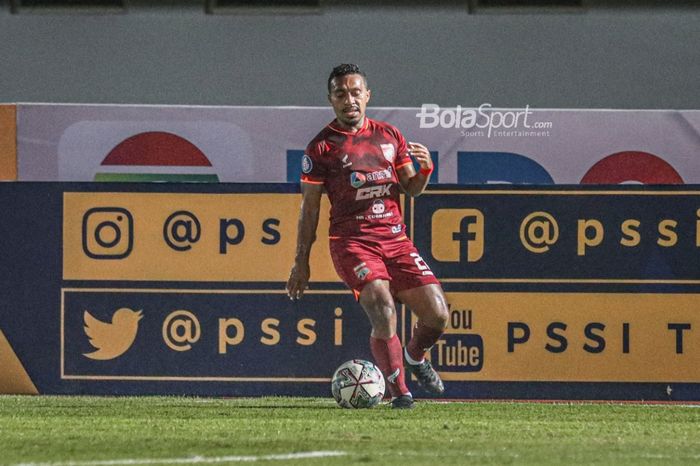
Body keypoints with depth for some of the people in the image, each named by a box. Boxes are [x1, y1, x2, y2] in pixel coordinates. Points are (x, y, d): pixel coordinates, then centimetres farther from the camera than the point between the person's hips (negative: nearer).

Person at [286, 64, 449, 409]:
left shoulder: (389, 136, 14)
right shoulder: (321, 147, 2)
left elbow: (411, 189, 18)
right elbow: (310, 208, 4)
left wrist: (425, 168, -5)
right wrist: (301, 262, 3)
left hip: (395, 238, 4)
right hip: (352, 241, -4)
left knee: (437, 314, -5)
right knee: (383, 312, -25)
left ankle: (415, 356, 27)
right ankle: (398, 392, -12)